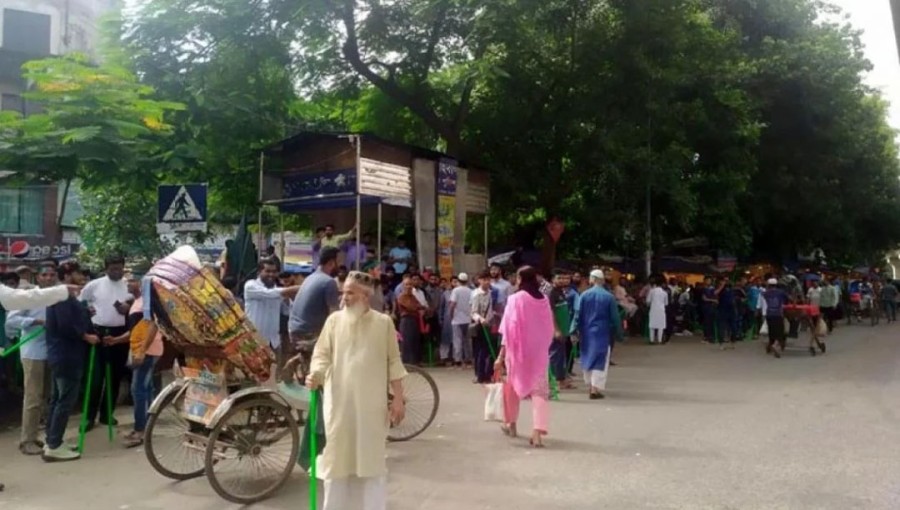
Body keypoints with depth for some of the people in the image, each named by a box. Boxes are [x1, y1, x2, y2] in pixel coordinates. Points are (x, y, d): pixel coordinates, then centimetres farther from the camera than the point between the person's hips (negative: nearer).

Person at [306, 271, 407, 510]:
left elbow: (393, 362, 3)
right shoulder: (334, 320, 3)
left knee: (373, 458, 7)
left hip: (372, 404, -1)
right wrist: (315, 375, -18)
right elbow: (322, 354, 3)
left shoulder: (383, 322, 1)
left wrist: (398, 398, -1)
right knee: (338, 457, 9)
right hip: (339, 402, 1)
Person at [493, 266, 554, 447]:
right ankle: (538, 432, -13)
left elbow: (509, 330, -13)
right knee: (539, 389, 0)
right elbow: (549, 330, 5)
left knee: (513, 385, 19)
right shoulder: (544, 300, 0)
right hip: (539, 352, 2)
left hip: (518, 351, -2)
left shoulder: (516, 299, -12)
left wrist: (501, 355, -10)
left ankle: (511, 424, 33)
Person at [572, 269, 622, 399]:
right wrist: (617, 332, 7)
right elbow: (614, 317, -3)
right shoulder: (609, 297, -7)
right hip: (602, 333, -3)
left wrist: (574, 330, -1)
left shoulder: (584, 295, -3)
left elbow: (577, 314, -5)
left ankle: (590, 386, 28)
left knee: (588, 358, 16)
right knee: (600, 360, 1)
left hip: (586, 332, 3)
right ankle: (595, 389, -5)